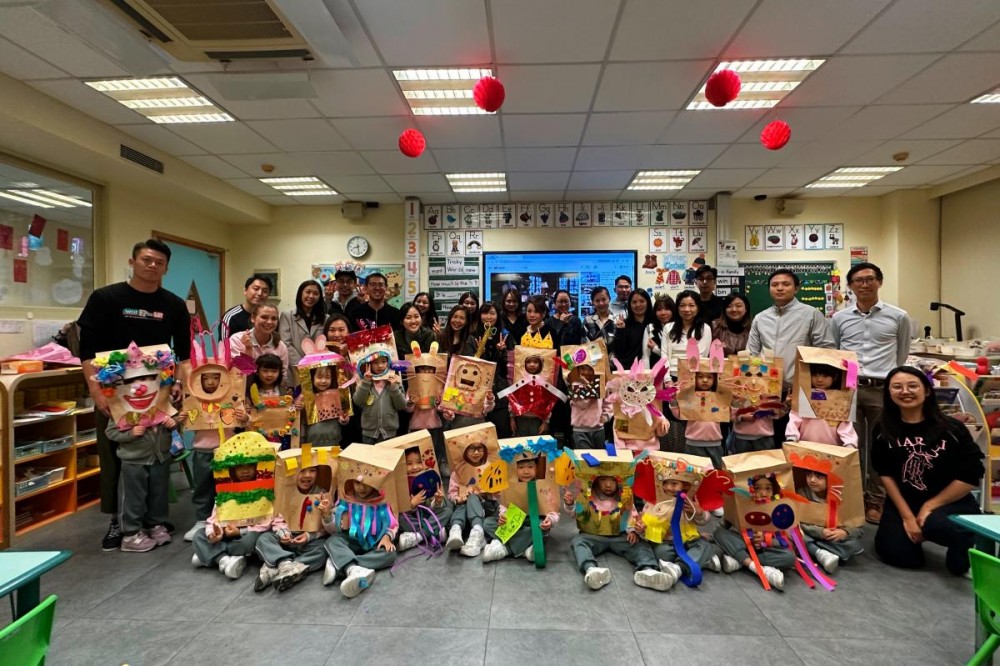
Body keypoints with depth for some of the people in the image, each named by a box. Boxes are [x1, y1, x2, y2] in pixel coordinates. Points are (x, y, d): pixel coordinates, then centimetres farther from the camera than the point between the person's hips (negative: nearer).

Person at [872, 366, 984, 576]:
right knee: (896, 555, -10)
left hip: (952, 502, -2)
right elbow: (885, 474, -4)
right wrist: (907, 516, -10)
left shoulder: (951, 429, -11)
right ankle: (915, 529, 23)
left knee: (934, 524, -36)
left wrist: (929, 506, -11)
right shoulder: (884, 431, -5)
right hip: (903, 501, 2)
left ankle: (964, 544, 1)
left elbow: (971, 476, -10)